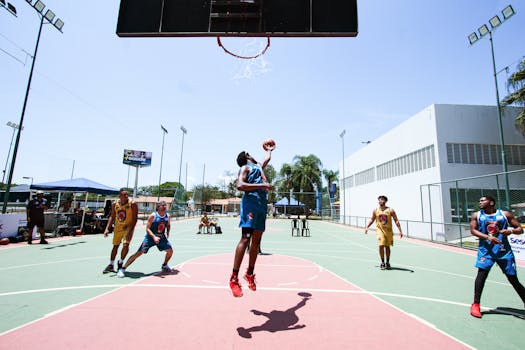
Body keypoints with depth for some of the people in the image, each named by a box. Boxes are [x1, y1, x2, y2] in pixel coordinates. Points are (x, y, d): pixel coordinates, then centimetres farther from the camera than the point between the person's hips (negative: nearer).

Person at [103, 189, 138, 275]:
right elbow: (112, 217, 6)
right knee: (115, 246, 16)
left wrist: (130, 230, -26)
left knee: (126, 245, -18)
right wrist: (107, 228, -3)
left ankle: (120, 262, 9)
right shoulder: (115, 204, -6)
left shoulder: (132, 204, -20)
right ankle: (111, 265, 34)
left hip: (128, 227, -4)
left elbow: (135, 219, -19)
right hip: (118, 227, 4)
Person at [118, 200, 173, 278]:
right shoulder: (153, 215, -18)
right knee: (139, 253, -12)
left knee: (170, 251, 0)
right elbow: (147, 228, -18)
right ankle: (123, 269, 0)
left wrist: (168, 232, 1)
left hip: (161, 237, 4)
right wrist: (154, 237, -30)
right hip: (150, 237, -4)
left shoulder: (167, 216, -4)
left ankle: (164, 265, 27)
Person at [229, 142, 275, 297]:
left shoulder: (259, 166, 29)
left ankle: (250, 273, 21)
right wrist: (262, 185, -18)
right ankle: (234, 278, -11)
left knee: (256, 240, 9)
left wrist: (269, 150, 65)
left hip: (262, 203, 8)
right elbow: (240, 185, -13)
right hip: (251, 201, -8)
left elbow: (267, 159, 50)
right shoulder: (245, 167, 4)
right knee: (246, 238, -15)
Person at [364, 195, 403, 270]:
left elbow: (396, 221, -3)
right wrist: (367, 227, 7)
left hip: (388, 231, 0)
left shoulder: (390, 210, -4)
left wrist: (400, 231, -8)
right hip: (380, 230, 0)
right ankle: (382, 262, 6)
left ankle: (387, 262, 27)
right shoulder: (375, 210, 1)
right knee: (381, 246, -10)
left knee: (387, 247, 10)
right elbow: (372, 220, 13)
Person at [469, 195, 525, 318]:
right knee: (482, 273, -12)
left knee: (513, 278, 8)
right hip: (486, 249, -1)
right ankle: (476, 304, -7)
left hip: (504, 250, 1)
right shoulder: (477, 215, 4)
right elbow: (473, 230, -3)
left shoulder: (505, 214, 4)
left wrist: (511, 231, -15)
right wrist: (488, 237, -19)